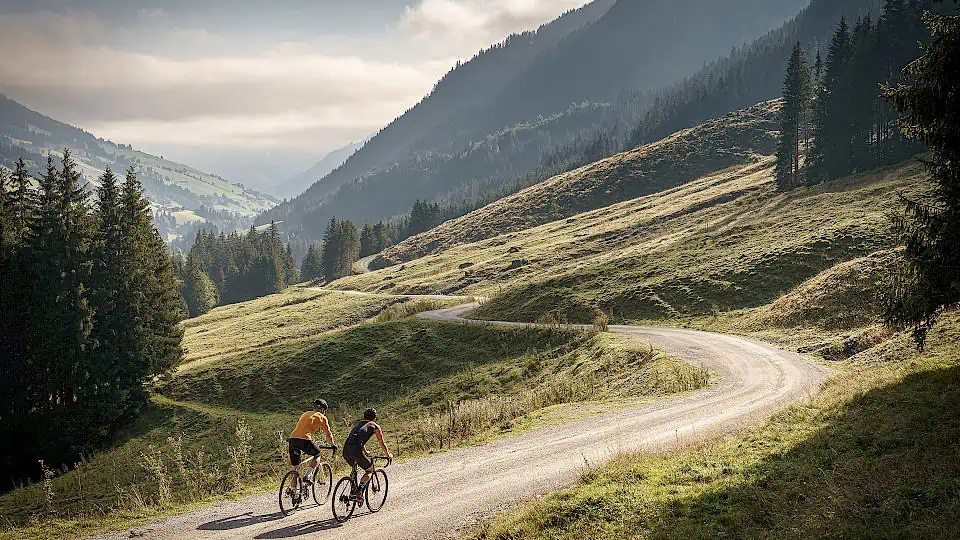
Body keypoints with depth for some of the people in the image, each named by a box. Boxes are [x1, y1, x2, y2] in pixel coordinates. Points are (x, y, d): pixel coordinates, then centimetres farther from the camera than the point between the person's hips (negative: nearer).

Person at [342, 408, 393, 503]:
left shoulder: (357, 423, 30)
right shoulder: (374, 426, 16)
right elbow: (382, 443, 24)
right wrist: (388, 455, 41)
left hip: (346, 451, 5)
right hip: (357, 451, -5)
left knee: (354, 468, 34)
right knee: (369, 470, 15)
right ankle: (359, 489, -9)